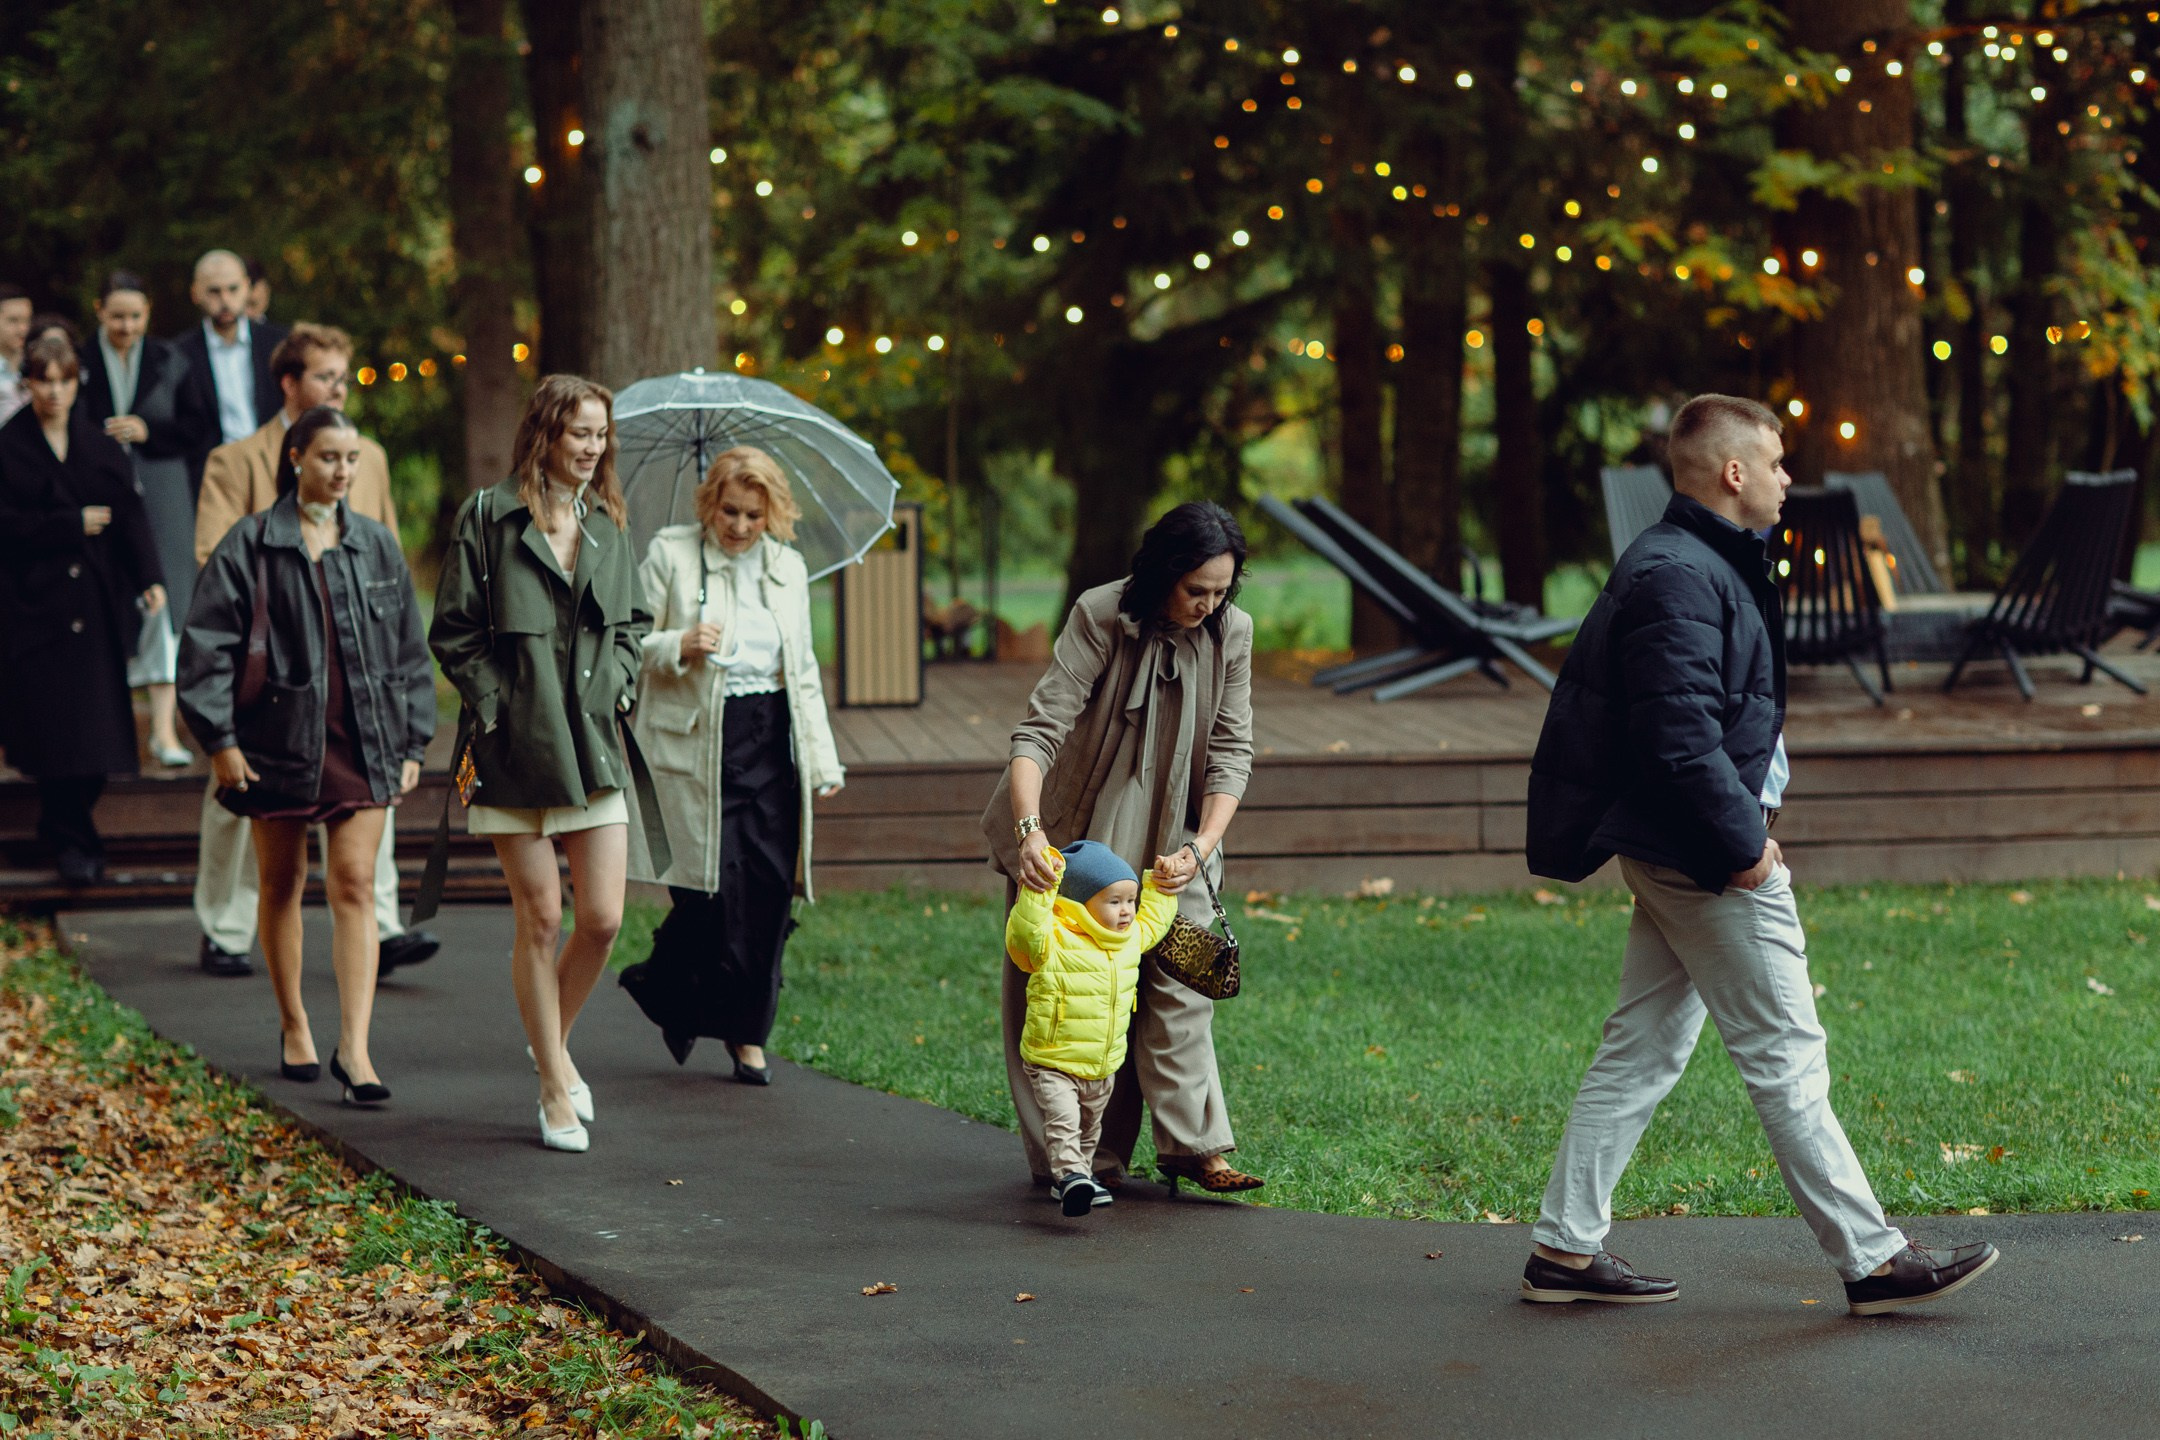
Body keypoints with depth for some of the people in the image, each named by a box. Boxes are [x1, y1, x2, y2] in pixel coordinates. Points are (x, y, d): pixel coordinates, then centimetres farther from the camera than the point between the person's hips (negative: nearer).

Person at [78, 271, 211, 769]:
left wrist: (149, 429, -10)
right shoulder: (79, 362, 5)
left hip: (160, 497, 0)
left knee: (165, 598, -8)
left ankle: (164, 728, -10)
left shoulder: (170, 362, 8)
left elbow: (195, 425, 4)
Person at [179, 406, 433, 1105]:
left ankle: (354, 1047, -11)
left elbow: (409, 650, 12)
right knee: (283, 885, 11)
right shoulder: (250, 546, -2)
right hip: (281, 738, -1)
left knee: (355, 887, -7)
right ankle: (294, 1027, 27)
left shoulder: (376, 545, 8)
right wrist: (220, 739, -10)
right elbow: (206, 646, -4)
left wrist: (412, 743, 8)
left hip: (364, 744, 1)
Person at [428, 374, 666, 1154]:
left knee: (603, 919, -2)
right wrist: (495, 707, -9)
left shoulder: (608, 526, 12)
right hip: (517, 746, -4)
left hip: (595, 745, 4)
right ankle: (556, 1089, 10)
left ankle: (554, 1043, 24)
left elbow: (633, 626, 21)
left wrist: (614, 684, 4)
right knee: (540, 921, 0)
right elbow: (453, 633, -2)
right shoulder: (487, 518, -2)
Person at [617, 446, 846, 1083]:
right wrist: (680, 646, -19)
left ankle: (747, 1033, 9)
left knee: (769, 886, -1)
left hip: (771, 740, 4)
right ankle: (668, 992, 14)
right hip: (698, 740, -4)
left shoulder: (788, 567, 14)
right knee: (713, 882, -11)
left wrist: (823, 759, 14)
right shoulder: (670, 554, 1)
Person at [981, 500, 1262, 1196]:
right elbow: (1040, 729, -26)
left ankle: (1191, 1145, -3)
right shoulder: (1100, 617, -22)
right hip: (1073, 831, -3)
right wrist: (1029, 829, -40)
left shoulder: (1232, 634, -9)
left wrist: (1202, 847, -18)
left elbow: (1231, 750, -5)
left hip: (1170, 836, 3)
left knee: (1180, 981, -5)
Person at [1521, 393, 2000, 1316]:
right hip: (1704, 859, -11)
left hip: (1671, 854, 11)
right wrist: (1741, 841, -20)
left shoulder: (1695, 564, 16)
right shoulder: (1680, 578, -19)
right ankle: (1870, 1260, 3)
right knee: (1786, 1058, -4)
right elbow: (1679, 736, -26)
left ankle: (1564, 1248, 14)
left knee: (1642, 1051, 12)